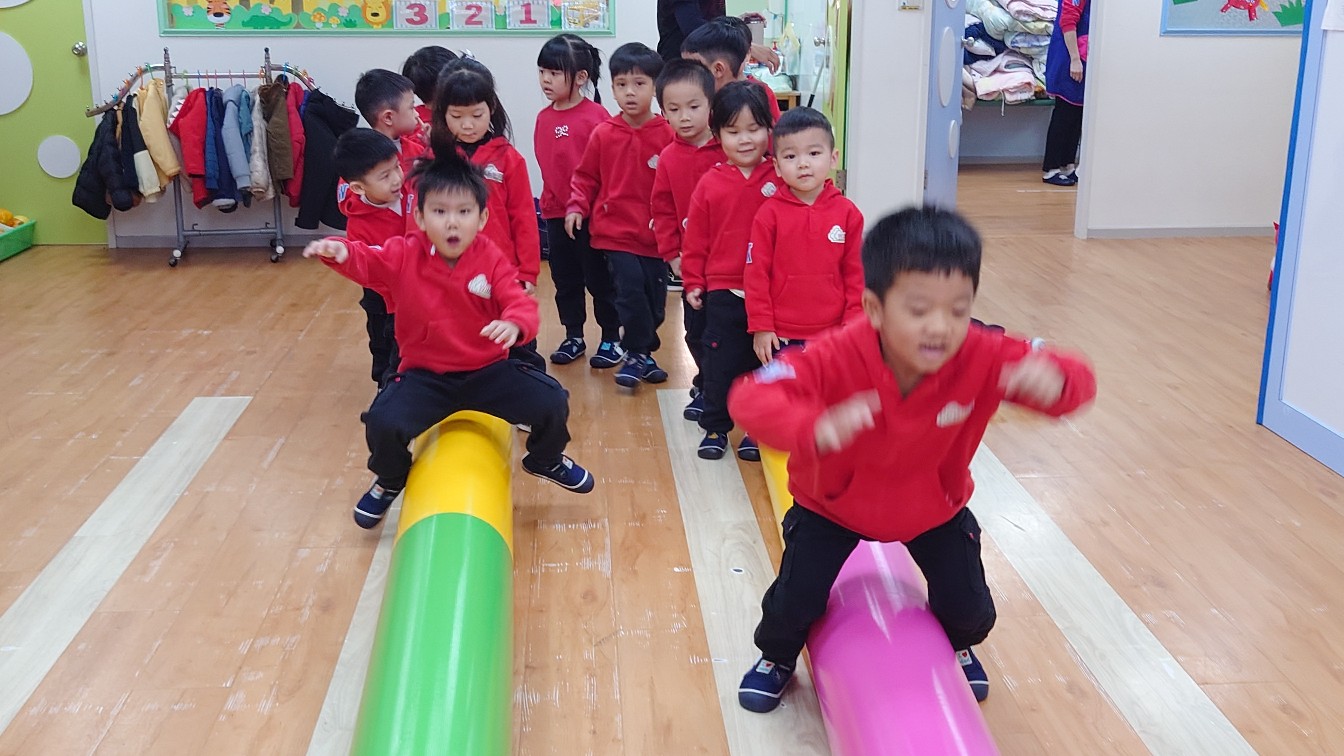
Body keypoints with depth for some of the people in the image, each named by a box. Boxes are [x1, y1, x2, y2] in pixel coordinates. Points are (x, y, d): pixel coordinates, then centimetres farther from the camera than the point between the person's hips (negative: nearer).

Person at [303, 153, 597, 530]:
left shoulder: (491, 259, -7)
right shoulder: (404, 255, -6)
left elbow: (521, 304, -16)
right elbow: (366, 262, -18)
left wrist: (515, 324, -42)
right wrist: (339, 251, -44)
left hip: (488, 371, 1)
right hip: (425, 375, 0)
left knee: (552, 403, -15)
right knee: (382, 423, -26)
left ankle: (545, 460, 23)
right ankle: (390, 482, 12)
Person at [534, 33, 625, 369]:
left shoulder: (595, 116, -14)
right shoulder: (544, 117, 4)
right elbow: (546, 165, 10)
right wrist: (550, 200, 7)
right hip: (556, 212, 6)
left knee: (599, 278, 6)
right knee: (565, 278, 15)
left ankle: (612, 339, 20)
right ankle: (573, 337, 29)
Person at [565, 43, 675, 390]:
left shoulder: (668, 135, -6)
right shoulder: (603, 134, -1)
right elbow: (586, 177, 8)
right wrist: (577, 207, -6)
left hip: (656, 234, 1)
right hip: (615, 231, -1)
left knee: (655, 298, 9)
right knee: (631, 287, -13)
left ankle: (640, 353, 30)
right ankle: (639, 354, 6)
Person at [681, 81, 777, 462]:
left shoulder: (780, 180, -4)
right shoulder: (710, 184, -1)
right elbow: (696, 240, 4)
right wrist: (693, 282, 4)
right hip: (722, 292, 0)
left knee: (764, 362, 10)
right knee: (721, 362, 8)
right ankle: (715, 427, 21)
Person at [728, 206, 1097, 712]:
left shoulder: (982, 357, -31)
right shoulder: (836, 359, -39)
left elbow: (1076, 379, -26)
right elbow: (749, 398, -49)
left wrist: (1054, 382, -53)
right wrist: (813, 428, -70)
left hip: (935, 507, 2)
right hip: (833, 504, -2)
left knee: (971, 610, 5)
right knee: (795, 599, -7)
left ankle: (957, 647, 46)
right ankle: (777, 657, 32)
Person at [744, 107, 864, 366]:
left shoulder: (847, 213, -1)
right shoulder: (769, 213, -5)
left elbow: (857, 274, 3)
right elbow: (756, 274, -4)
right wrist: (760, 327, -6)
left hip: (833, 335, 1)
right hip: (781, 338, -1)